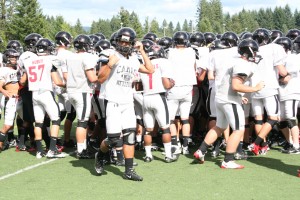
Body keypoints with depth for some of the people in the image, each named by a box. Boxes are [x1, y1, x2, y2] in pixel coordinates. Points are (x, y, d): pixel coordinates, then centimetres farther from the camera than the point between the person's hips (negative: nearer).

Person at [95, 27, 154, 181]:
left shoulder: (133, 59, 11)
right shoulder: (110, 55, -6)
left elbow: (150, 70, 14)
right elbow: (101, 79, -9)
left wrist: (142, 51, 10)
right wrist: (110, 64, -24)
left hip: (128, 103, 6)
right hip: (113, 103, -5)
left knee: (129, 136, 1)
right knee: (115, 140, -6)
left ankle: (129, 171, 6)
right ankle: (99, 156, 24)